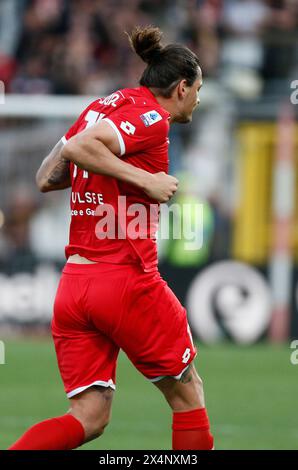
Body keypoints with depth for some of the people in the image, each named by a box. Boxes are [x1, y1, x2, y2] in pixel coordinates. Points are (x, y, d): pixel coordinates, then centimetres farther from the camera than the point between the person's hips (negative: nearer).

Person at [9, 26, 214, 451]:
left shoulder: (104, 107, 16)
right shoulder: (152, 116, -9)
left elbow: (47, 177, 18)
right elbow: (76, 147, -22)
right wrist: (145, 178, -20)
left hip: (73, 284, 8)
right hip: (127, 279, -8)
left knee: (89, 418, 5)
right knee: (187, 392, 12)